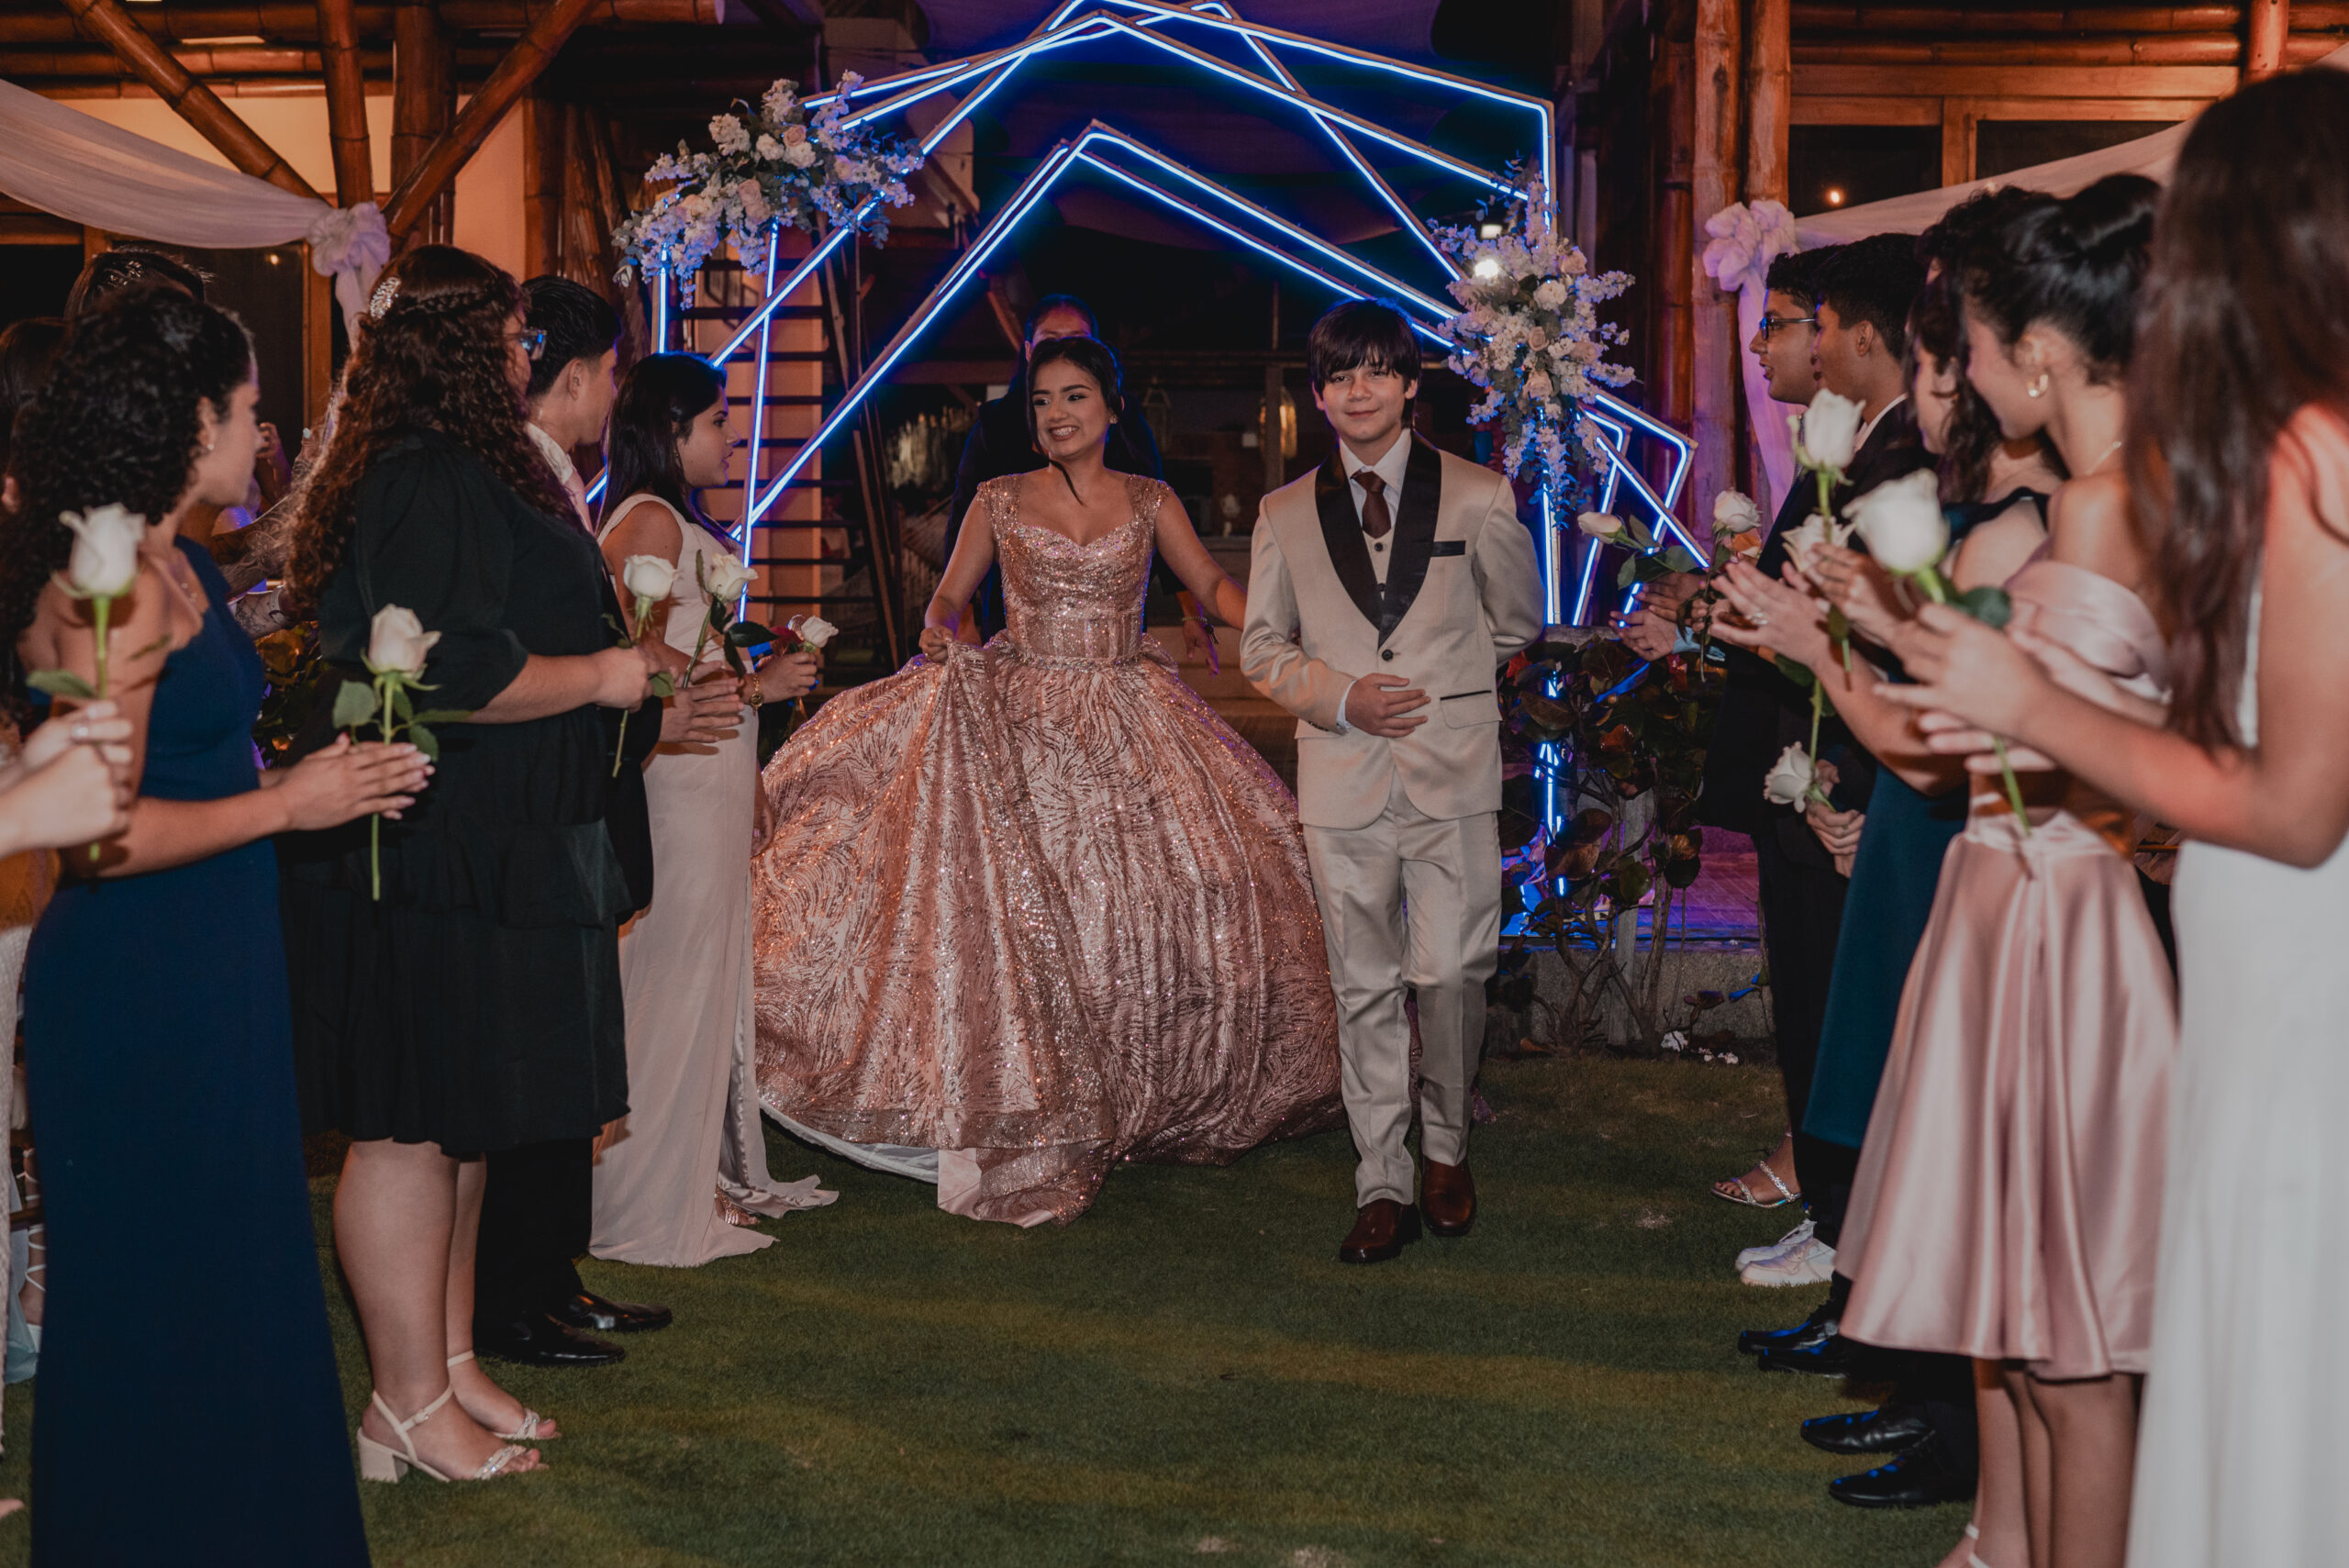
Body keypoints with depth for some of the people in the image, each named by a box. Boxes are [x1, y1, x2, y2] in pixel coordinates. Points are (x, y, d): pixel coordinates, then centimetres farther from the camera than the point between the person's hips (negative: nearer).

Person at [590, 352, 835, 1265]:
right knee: (678, 974, -3)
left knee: (712, 971, 15)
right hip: (682, 777, -10)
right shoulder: (651, 521, -13)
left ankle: (708, 1172, 25)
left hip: (709, 775, 10)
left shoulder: (676, 524, 16)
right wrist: (754, 687, -12)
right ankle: (660, 1194, 5)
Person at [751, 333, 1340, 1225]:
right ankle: (1019, 1127, 0)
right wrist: (939, 633, -11)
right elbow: (950, 594, 11)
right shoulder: (1000, 501, 6)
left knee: (1140, 909, -1)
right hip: (1016, 725, -1)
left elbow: (1213, 585, 9)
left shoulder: (1149, 503, 7)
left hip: (1128, 731, 1)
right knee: (1015, 922, -7)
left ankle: (1128, 1102, 18)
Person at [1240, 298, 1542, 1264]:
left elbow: (1518, 628, 14)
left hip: (1453, 772, -1)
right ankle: (1382, 1187, 14)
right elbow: (1261, 648, 10)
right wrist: (1342, 696, -6)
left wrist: (1439, 679, 9)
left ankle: (1447, 1146, 20)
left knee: (1451, 973, -5)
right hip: (1343, 779, 1)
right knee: (1365, 989, 5)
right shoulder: (1285, 514, 9)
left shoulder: (1477, 496, 5)